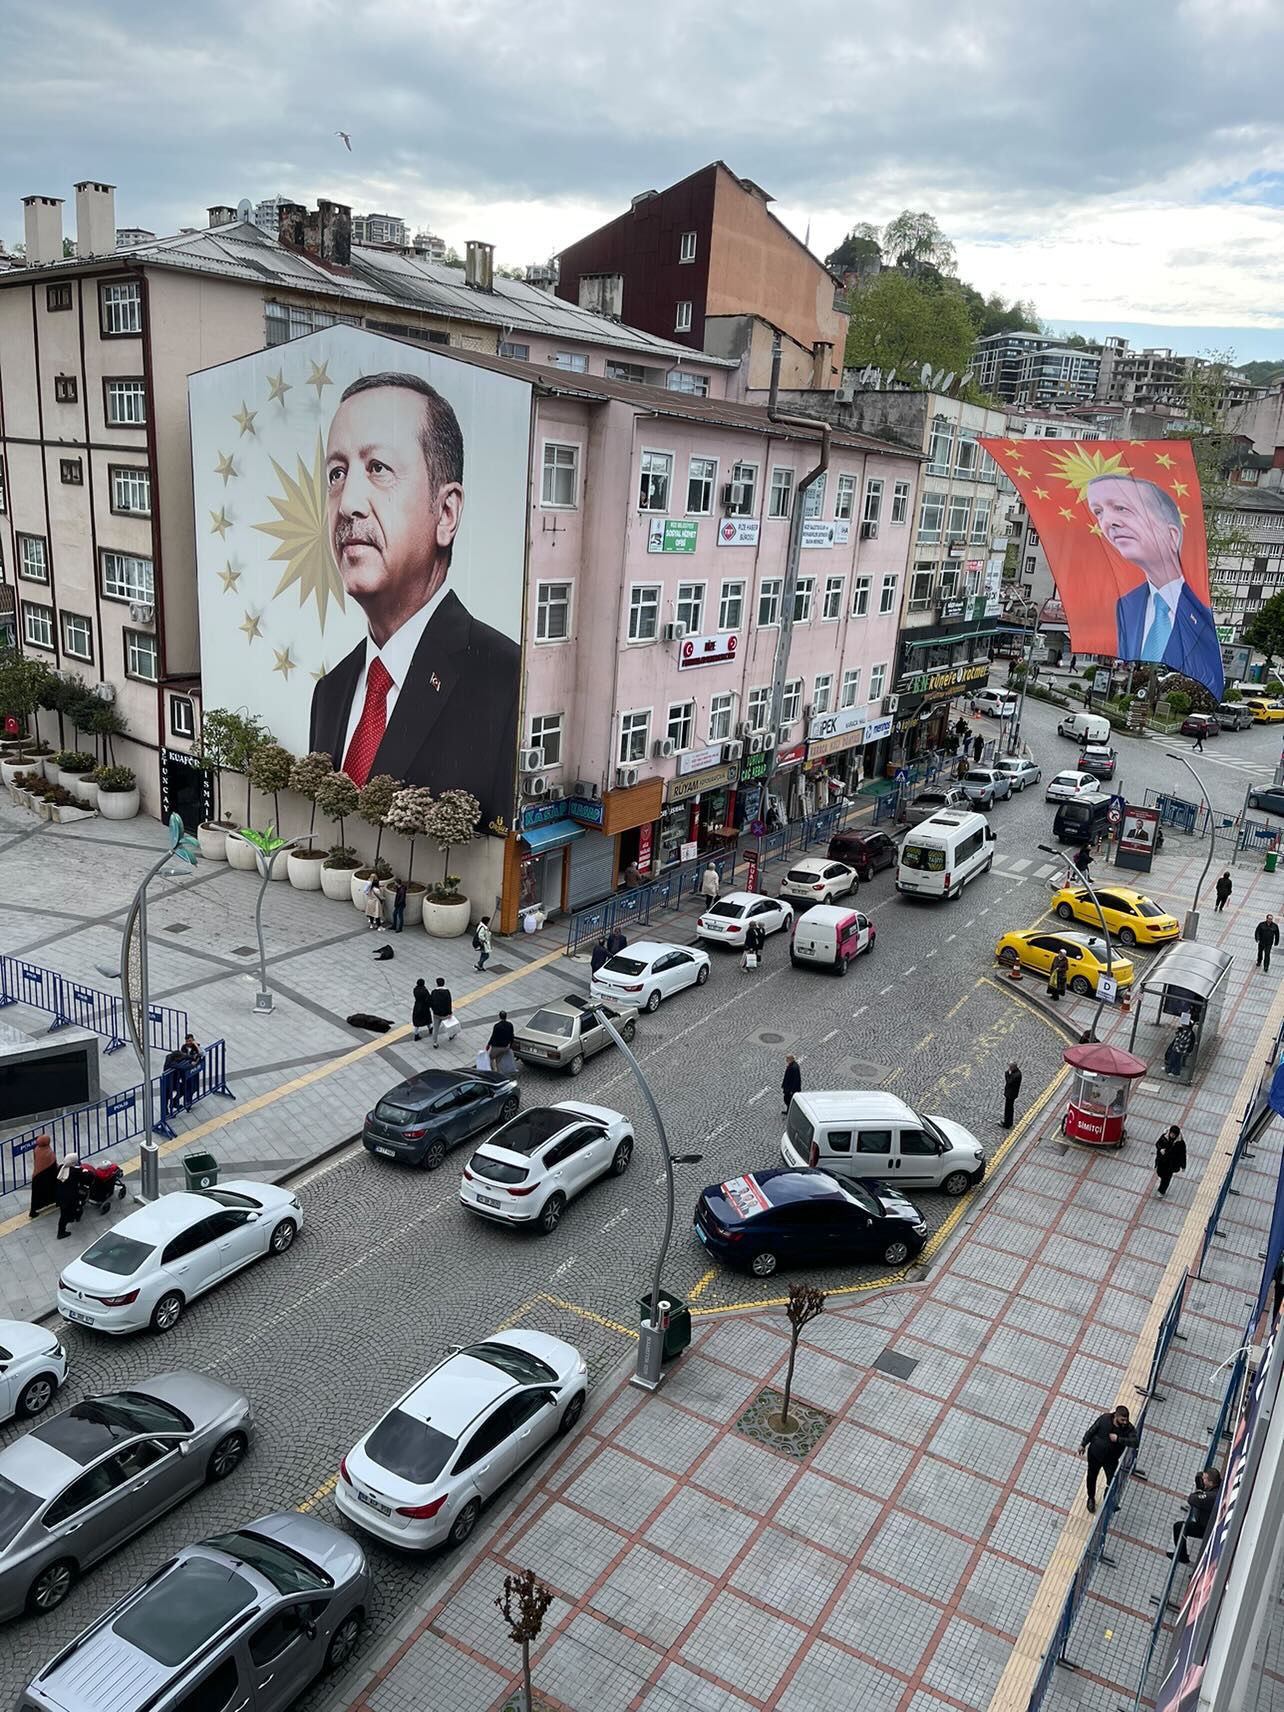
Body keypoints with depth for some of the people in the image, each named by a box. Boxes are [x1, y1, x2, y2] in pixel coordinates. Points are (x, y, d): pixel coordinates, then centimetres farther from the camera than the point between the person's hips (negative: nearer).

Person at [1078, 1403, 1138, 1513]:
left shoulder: (1129, 1428, -23)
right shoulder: (1104, 1419, -23)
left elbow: (1134, 1441, -39)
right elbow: (1091, 1431, -10)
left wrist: (1118, 1439, -41)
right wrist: (1083, 1444, -1)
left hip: (1111, 1460, 0)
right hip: (1094, 1454, 0)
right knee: (1092, 1477, 18)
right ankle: (1091, 1498, 46)